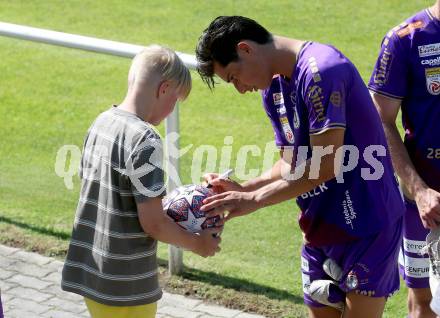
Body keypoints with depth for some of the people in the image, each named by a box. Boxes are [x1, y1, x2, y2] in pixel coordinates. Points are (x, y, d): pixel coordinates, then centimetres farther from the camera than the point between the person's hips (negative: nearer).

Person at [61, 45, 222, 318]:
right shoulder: (145, 140, -21)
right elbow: (153, 224, -20)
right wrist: (198, 244, -4)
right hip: (126, 286, -8)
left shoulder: (101, 123, 3)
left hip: (88, 272, 8)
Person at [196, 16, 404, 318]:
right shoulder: (274, 86, 8)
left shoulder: (321, 70, -21)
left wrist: (255, 200, -19)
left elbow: (326, 165, -24)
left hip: (366, 225, -9)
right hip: (321, 225, 9)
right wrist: (243, 189, -6)